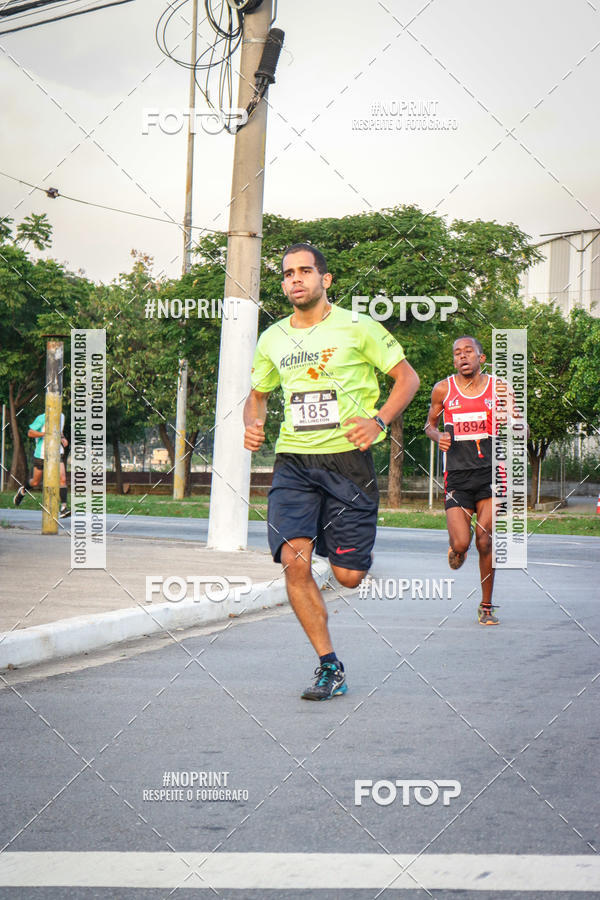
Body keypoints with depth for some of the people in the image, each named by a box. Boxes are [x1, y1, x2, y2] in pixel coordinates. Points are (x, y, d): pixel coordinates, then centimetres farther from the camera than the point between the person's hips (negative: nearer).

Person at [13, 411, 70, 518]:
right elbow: (30, 433, -11)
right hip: (42, 454, -3)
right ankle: (22, 491, 44)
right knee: (36, 482, 12)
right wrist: (46, 433, -23)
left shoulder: (61, 416, 7)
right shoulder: (42, 418, -13)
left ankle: (63, 507, -20)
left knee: (62, 479, -17)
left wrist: (63, 438, 4)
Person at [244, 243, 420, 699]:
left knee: (349, 576, -3)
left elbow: (407, 377, 4)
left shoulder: (358, 328, 0)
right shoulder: (273, 339, 11)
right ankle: (330, 668, -5)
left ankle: (352, 547, 38)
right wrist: (253, 425, 4)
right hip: (293, 461, 3)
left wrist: (378, 421, -11)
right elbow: (258, 394, 26)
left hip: (348, 458, -3)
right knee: (294, 560, -17)